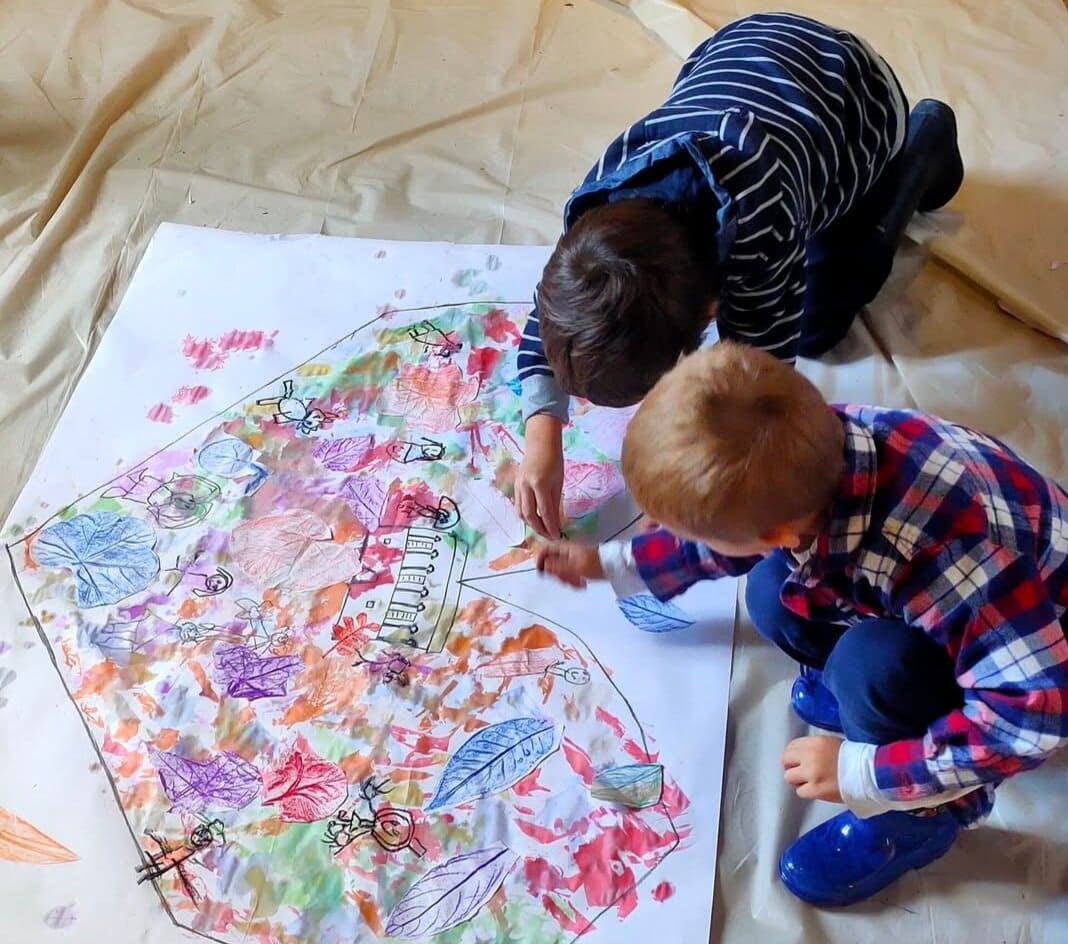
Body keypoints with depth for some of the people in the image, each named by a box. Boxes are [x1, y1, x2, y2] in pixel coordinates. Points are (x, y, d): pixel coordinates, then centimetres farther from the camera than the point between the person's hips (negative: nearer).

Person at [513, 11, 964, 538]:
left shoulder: (762, 237, -48)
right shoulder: (595, 206, -33)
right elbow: (556, 307, -16)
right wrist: (541, 437, -29)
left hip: (859, 98, -4)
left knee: (816, 330, 5)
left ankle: (926, 145, 19)